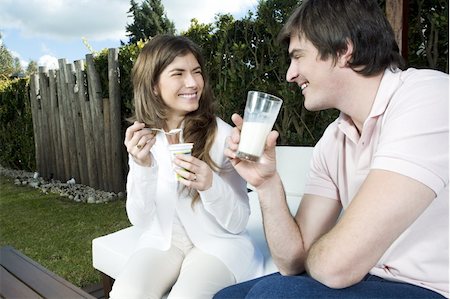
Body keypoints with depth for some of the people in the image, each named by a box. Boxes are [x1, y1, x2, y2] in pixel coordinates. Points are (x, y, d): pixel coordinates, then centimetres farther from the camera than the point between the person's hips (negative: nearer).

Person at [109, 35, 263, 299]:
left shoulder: (222, 135, -14)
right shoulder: (142, 139, -3)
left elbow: (238, 223, -11)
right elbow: (141, 221, -6)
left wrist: (210, 184, -30)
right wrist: (142, 166, -22)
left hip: (218, 243, -2)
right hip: (163, 241, 3)